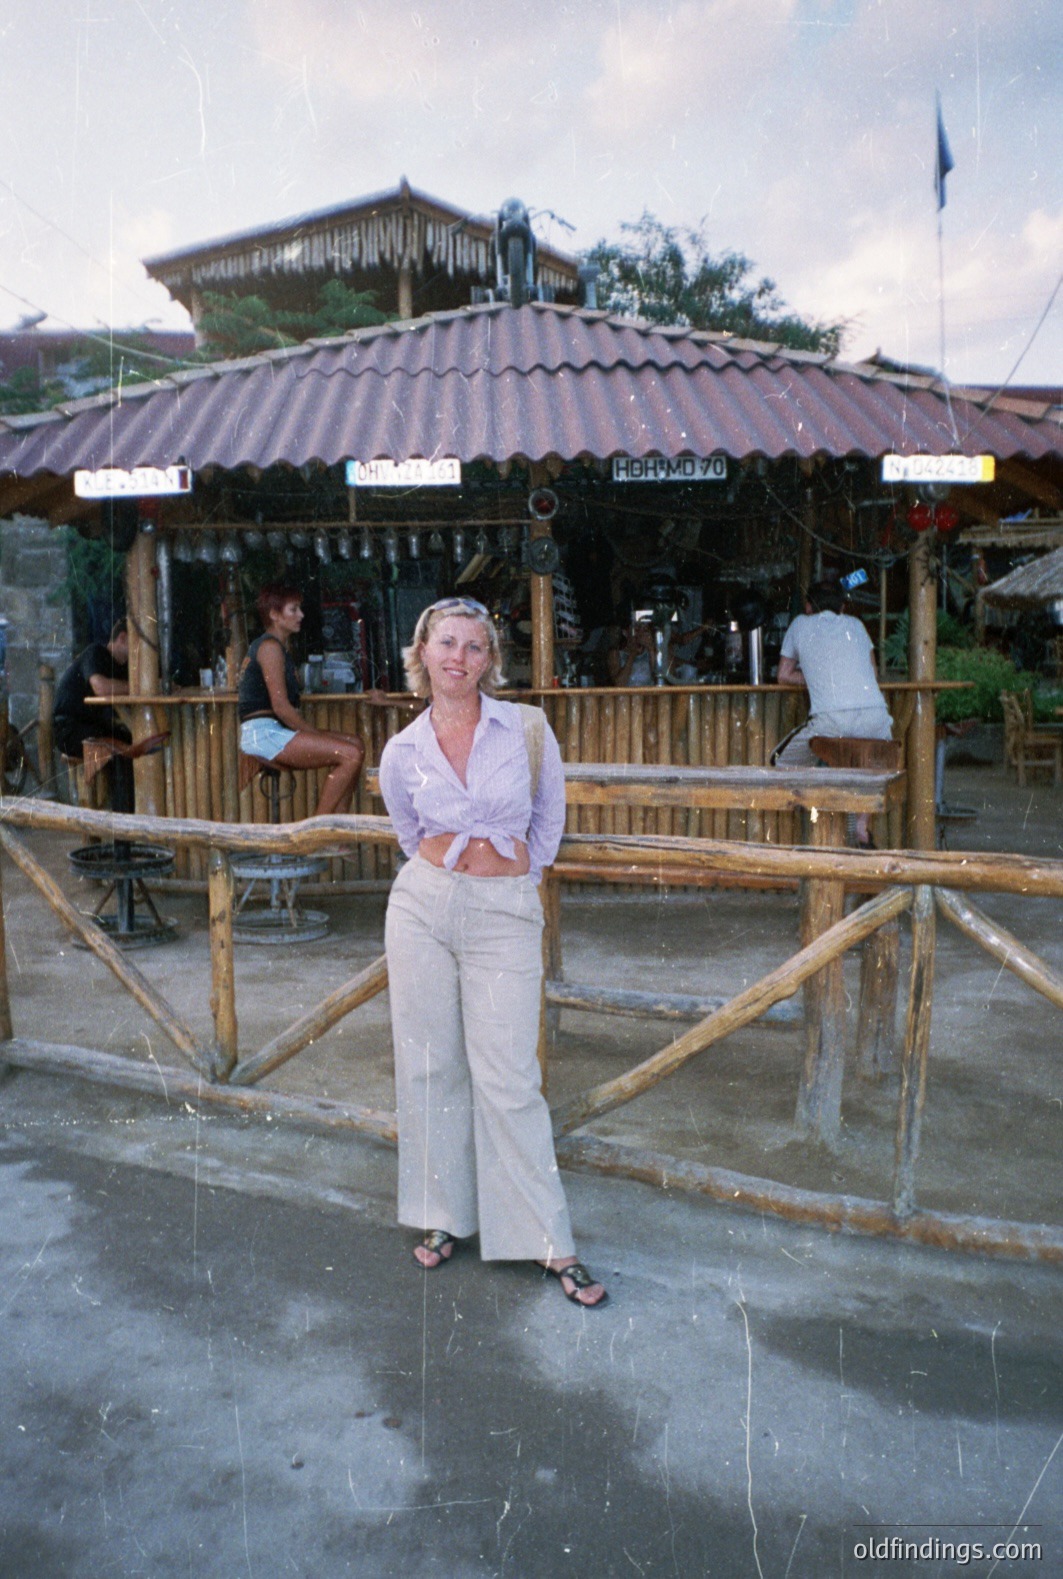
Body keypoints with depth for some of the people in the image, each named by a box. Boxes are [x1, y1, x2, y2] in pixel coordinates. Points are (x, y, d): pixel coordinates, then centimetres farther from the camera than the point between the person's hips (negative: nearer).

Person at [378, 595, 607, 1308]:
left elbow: (550, 816, 10)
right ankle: (444, 1214, 29)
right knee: (430, 1067, 10)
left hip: (505, 915, -2)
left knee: (507, 1079, -1)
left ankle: (550, 1242, 13)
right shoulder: (402, 752, 1)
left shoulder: (527, 728, -4)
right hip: (423, 906, 2)